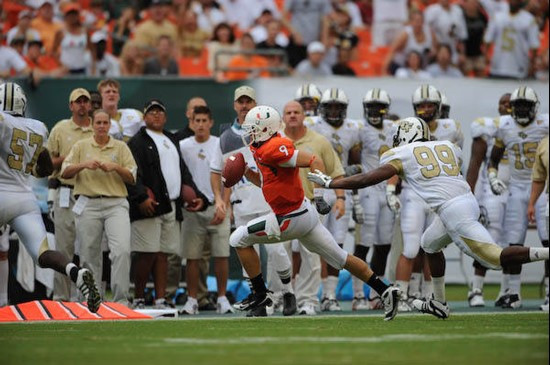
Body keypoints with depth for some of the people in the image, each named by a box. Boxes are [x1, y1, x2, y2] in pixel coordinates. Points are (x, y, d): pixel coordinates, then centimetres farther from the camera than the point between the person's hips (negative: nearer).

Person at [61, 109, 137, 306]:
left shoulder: (121, 147, 12)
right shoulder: (81, 146, 13)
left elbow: (131, 177, 8)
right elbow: (65, 172, 6)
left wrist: (116, 167, -9)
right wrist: (84, 165, -9)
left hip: (116, 203, -1)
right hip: (88, 205, 1)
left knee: (122, 250, -18)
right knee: (89, 255, 1)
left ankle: (121, 300, -16)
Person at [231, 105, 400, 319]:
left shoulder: (273, 150, -21)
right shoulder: (261, 150, 9)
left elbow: (314, 161, -26)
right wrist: (246, 172, 9)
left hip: (291, 218, -10)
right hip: (304, 213, 10)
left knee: (239, 240, -2)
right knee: (341, 259, 14)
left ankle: (260, 296, 4)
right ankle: (385, 291, 14)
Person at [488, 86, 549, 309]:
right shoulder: (505, 127, 5)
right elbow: (494, 159, 16)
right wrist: (492, 178, -1)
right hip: (517, 188, 3)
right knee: (514, 243, 1)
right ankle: (513, 294, 8)